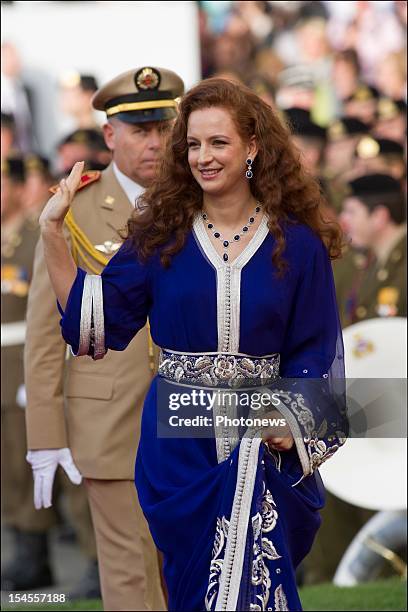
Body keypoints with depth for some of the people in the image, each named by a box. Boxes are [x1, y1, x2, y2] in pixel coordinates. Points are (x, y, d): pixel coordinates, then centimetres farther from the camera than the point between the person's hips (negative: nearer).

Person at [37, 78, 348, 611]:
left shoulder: (297, 244, -1)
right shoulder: (160, 235, 2)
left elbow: (314, 350, 2)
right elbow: (94, 319, 1)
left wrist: (292, 421, -13)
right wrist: (52, 232, -5)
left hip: (261, 445, -2)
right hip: (178, 442, 2)